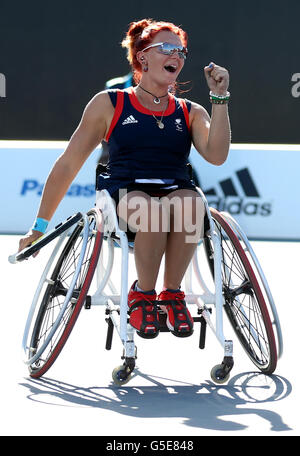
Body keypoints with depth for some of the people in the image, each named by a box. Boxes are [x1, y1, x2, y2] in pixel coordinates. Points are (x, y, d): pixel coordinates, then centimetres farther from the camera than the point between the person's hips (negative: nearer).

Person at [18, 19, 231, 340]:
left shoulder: (191, 113, 16)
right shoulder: (110, 104, 10)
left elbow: (216, 156, -4)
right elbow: (68, 165, 11)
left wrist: (219, 97, -6)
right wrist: (40, 226, 10)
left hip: (177, 190, 2)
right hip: (125, 192, -2)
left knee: (190, 203, -36)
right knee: (152, 210, -39)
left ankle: (172, 293, -14)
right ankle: (143, 295, -14)